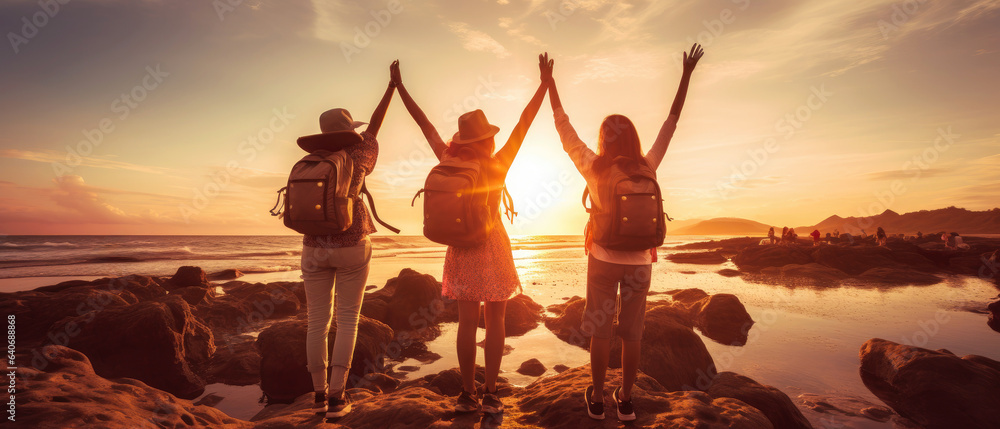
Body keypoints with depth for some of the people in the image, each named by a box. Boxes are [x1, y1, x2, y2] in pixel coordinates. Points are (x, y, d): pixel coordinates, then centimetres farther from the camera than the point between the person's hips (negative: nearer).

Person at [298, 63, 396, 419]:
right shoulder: (357, 156, -3)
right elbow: (375, 125, 9)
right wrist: (392, 86, 22)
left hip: (315, 247, 3)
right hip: (352, 247, -2)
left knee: (317, 321, 9)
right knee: (347, 320, 4)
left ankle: (320, 393, 16)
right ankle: (337, 396, 2)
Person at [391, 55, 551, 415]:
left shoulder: (451, 162, -5)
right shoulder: (498, 165, -11)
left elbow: (424, 124, 2)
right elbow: (523, 124, -8)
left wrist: (399, 87, 11)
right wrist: (545, 83, -2)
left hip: (461, 247, 3)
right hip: (493, 246, -3)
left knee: (467, 322, 6)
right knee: (495, 321, 4)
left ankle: (468, 395, 12)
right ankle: (490, 394, 9)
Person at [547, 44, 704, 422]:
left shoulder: (592, 168, -10)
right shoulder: (647, 168, -4)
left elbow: (563, 126, -4)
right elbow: (671, 123, 4)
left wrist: (549, 81, 3)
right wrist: (686, 75, 11)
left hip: (604, 258, -2)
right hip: (639, 260, 2)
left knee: (599, 330, 9)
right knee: (631, 332, 11)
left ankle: (597, 400, 21)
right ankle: (626, 400, 24)